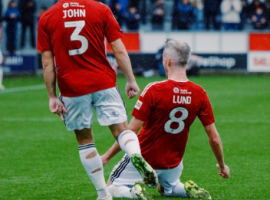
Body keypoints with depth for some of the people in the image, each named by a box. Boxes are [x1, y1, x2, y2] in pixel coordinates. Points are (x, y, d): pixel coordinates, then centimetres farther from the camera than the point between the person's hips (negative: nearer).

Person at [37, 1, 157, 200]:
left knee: (85, 140, 12)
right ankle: (136, 155, -31)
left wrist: (52, 96, 3)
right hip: (104, 83, 0)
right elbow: (119, 50, -2)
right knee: (121, 129, 3)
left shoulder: (46, 19, 1)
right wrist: (131, 80, 3)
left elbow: (47, 62, 0)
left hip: (71, 88, 0)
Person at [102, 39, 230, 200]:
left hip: (144, 158, -4)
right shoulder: (200, 94, -11)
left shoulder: (154, 90, -22)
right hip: (173, 164, 4)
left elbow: (131, 131, -20)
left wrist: (107, 156, -10)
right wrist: (222, 165, 11)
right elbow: (214, 138, -6)